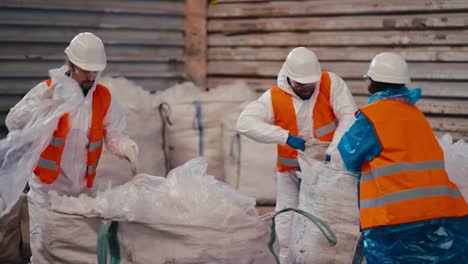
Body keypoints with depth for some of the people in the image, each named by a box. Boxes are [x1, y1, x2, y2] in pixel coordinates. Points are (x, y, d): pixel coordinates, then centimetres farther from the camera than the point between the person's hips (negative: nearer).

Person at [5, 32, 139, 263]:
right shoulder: (48, 89, -9)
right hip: (47, 186, -3)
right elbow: (13, 123, -14)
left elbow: (115, 134, 1)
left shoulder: (104, 97, 1)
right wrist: (43, 102, -28)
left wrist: (128, 150, -20)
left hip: (83, 188, 3)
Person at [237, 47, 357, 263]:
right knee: (287, 225, 2)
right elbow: (245, 123, -24)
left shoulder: (331, 83, -13)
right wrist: (286, 137, -32)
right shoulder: (275, 97, -14)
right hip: (291, 172, 0)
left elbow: (348, 117, -20)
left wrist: (333, 155, -31)